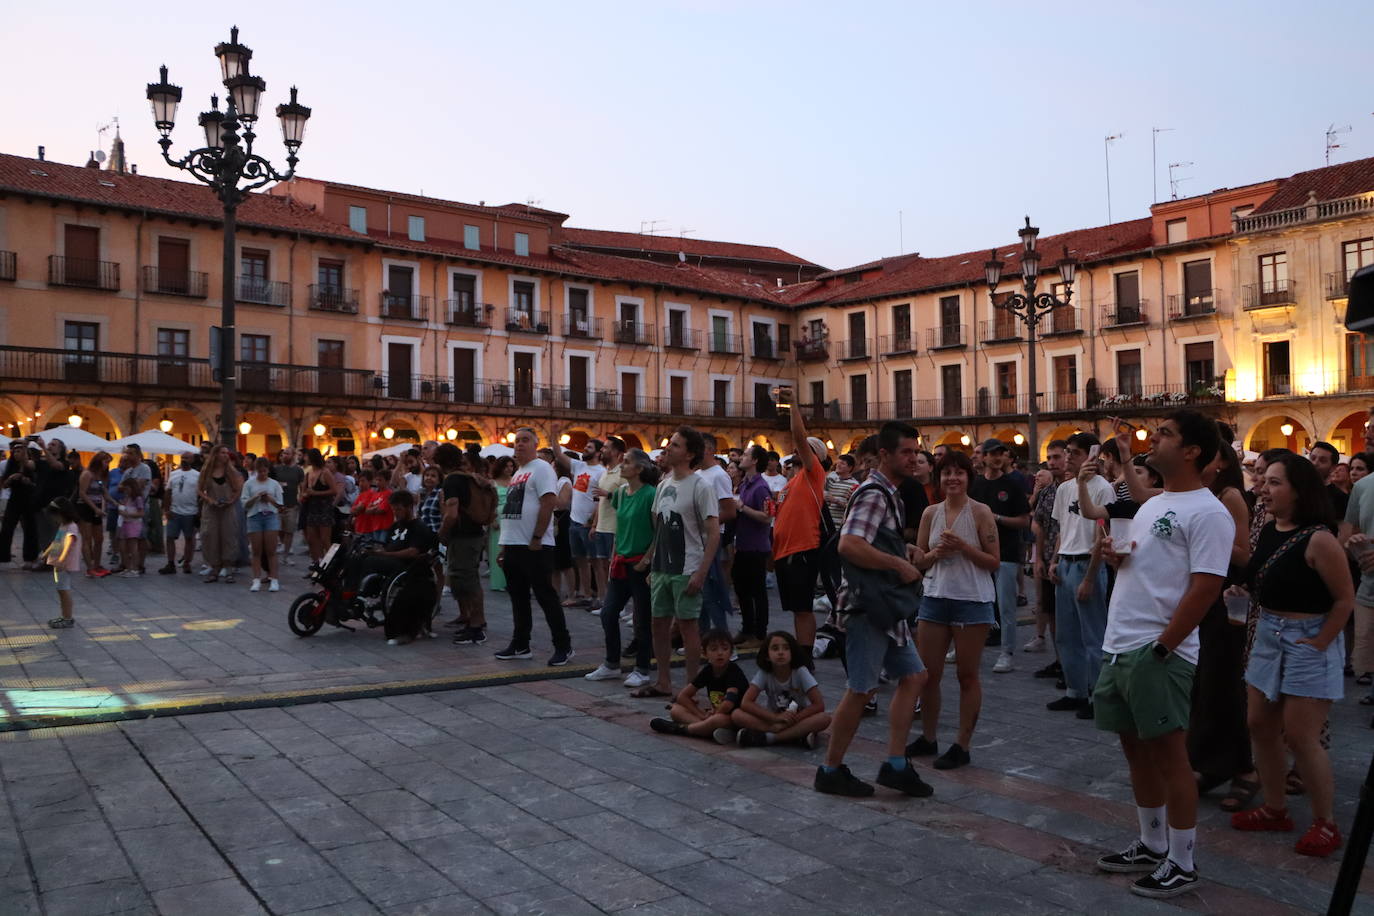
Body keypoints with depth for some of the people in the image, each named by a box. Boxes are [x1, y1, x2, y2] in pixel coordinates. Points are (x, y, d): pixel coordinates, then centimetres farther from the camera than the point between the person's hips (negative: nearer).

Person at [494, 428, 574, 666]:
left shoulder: (542, 468, -8)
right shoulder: (517, 473, 19)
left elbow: (547, 504, -18)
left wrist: (536, 539, -21)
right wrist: (504, 547, 19)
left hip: (534, 547, -9)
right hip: (512, 546, 9)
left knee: (546, 597, -5)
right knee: (518, 597, 13)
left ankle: (563, 646, 2)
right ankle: (520, 645, 22)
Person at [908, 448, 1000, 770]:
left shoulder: (980, 512, -5)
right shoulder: (930, 513, 6)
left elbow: (994, 562, -6)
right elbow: (919, 561, 10)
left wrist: (963, 547, -18)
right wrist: (936, 553, -10)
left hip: (972, 600, -4)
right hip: (935, 598, 4)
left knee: (967, 675, 5)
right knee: (926, 673, 8)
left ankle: (962, 745, 14)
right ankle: (928, 738, 25)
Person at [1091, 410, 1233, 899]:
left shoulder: (1207, 512, -13)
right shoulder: (1152, 504, 16)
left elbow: (1205, 587, -18)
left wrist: (1163, 646, -19)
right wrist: (1115, 557, 3)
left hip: (1159, 652, -9)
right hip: (1119, 647, 9)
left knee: (1168, 751, -1)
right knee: (1136, 747, 16)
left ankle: (1182, 864, 12)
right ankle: (1151, 845, 31)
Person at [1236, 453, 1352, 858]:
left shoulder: (1318, 539, -18)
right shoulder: (1267, 530, 4)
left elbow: (1345, 599, -16)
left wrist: (1318, 644, -15)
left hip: (1308, 642, -8)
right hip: (1268, 636, 8)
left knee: (1299, 736, -4)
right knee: (1261, 726, 11)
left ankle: (1325, 824, 12)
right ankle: (1275, 809, 25)